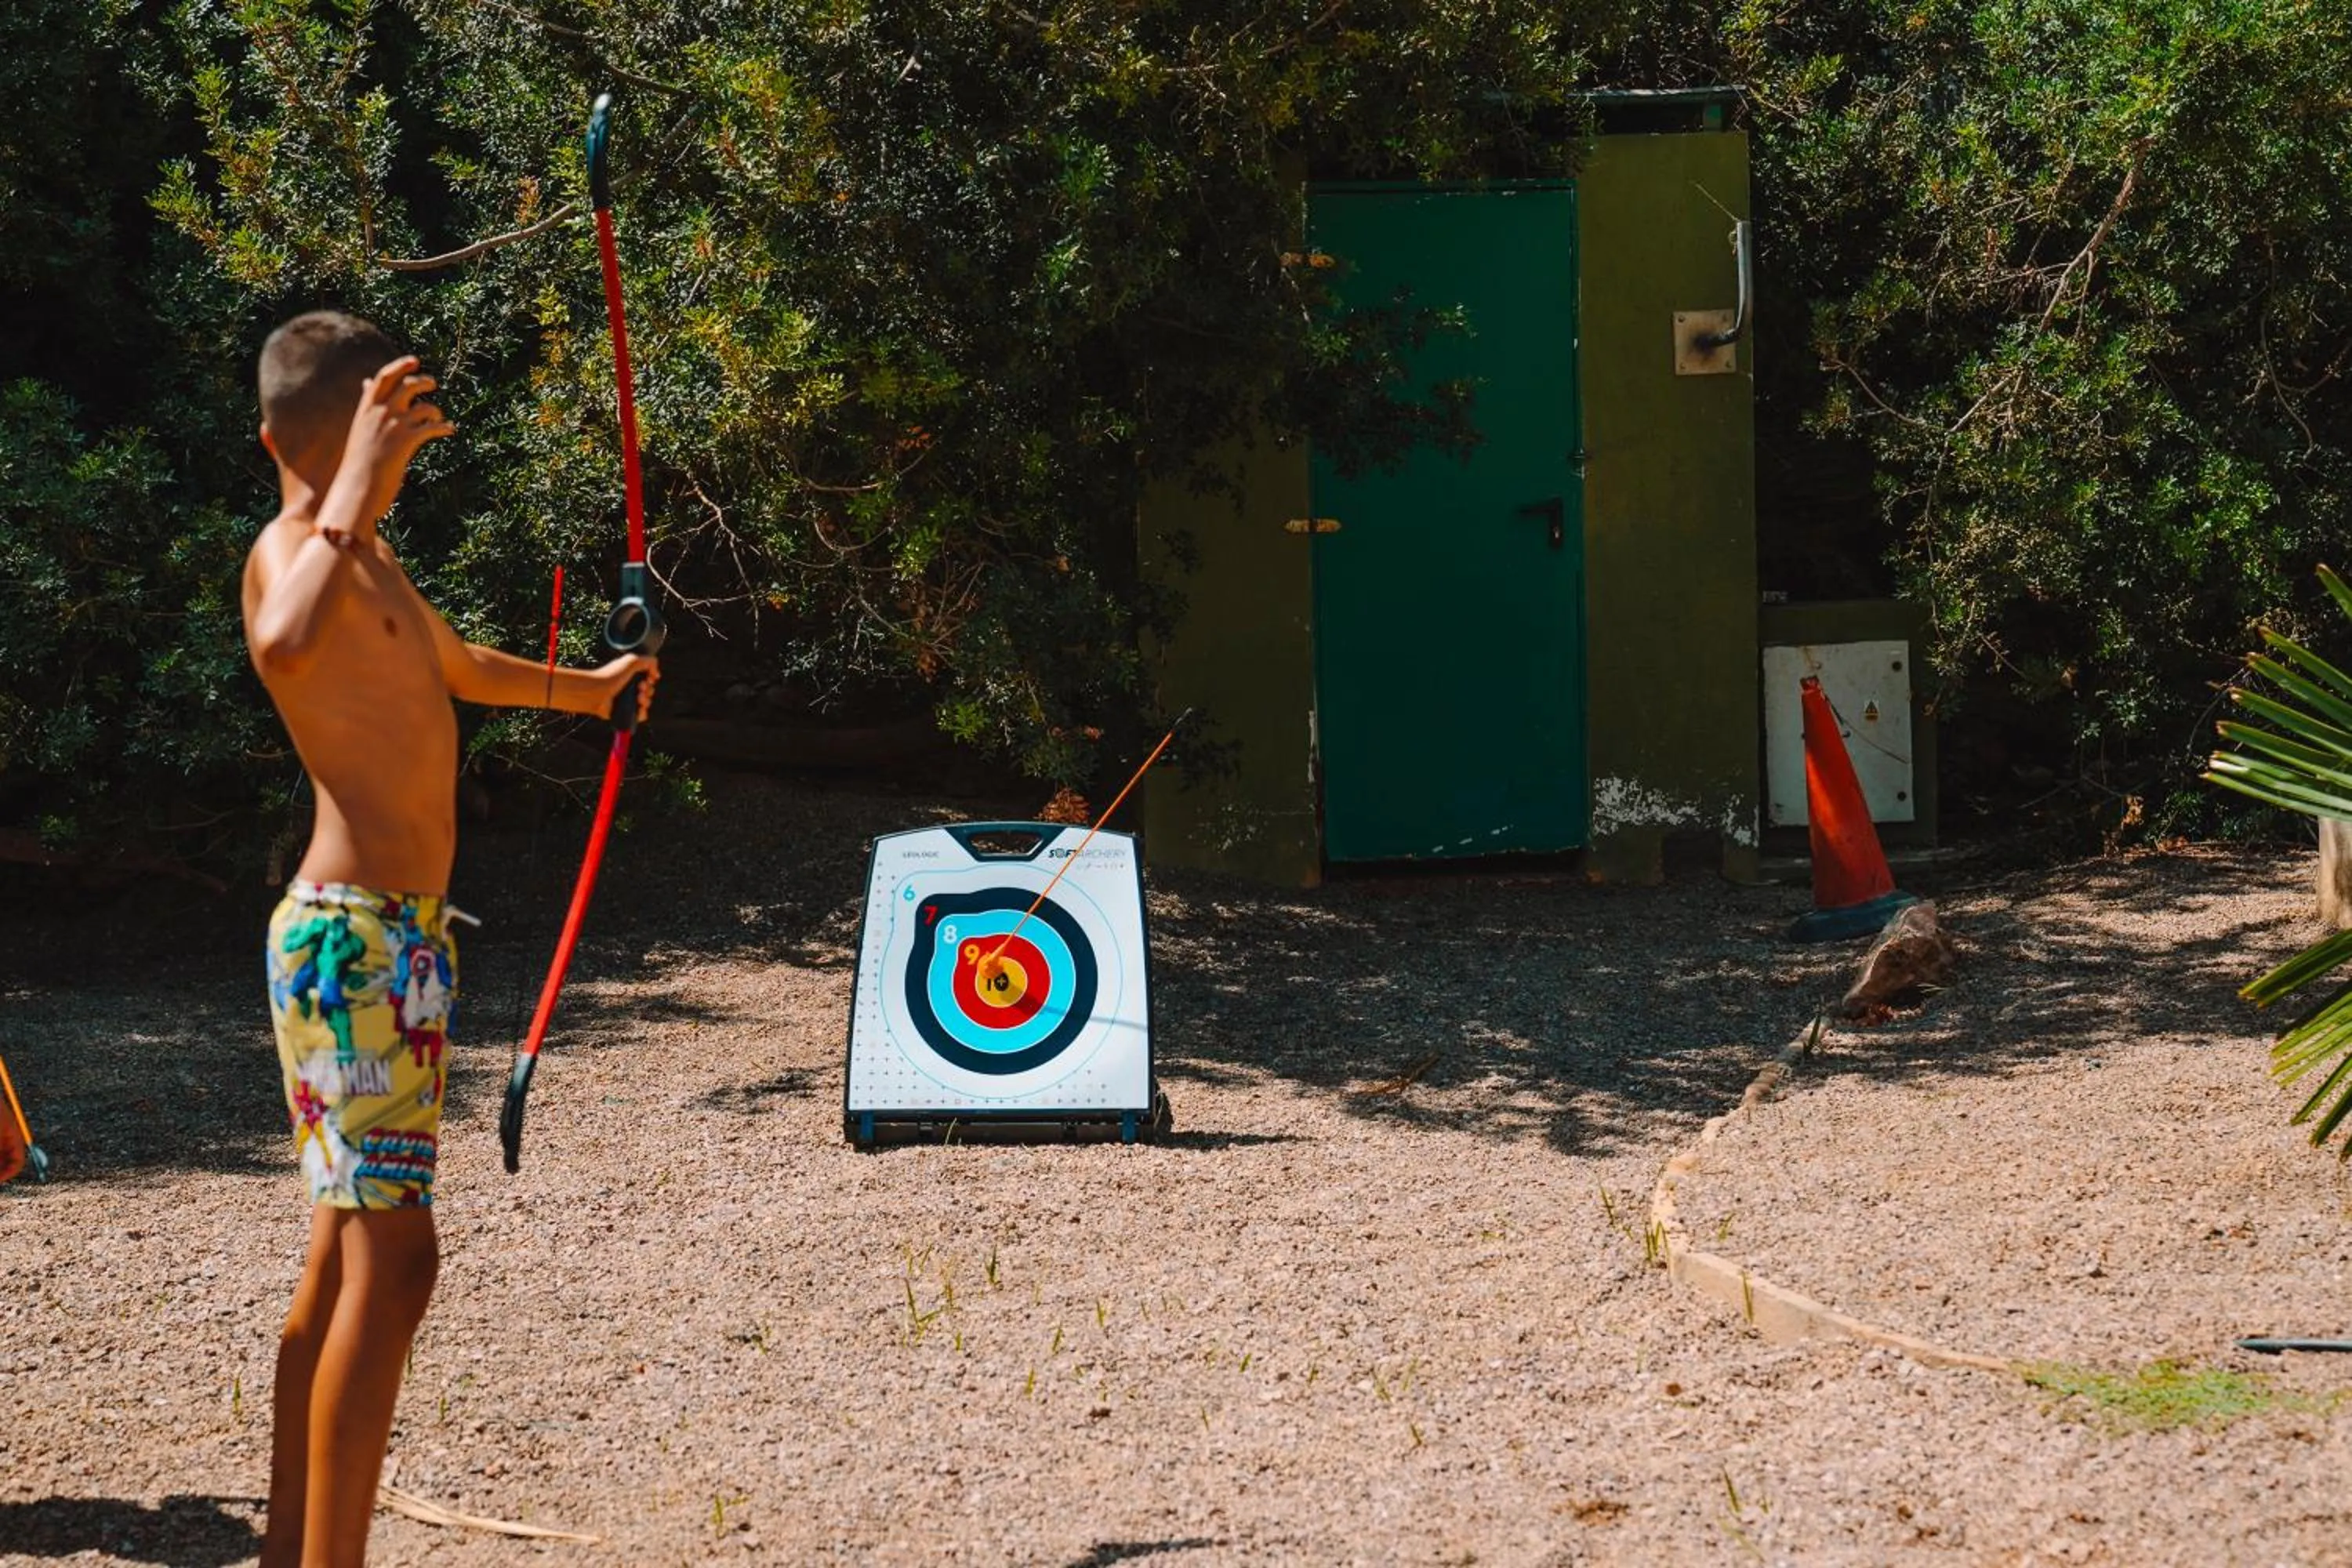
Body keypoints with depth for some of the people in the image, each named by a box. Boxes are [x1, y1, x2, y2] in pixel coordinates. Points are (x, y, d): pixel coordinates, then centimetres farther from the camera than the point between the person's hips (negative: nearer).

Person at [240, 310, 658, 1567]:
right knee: (388, 1254, -14)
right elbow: (285, 649, -39)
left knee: (347, 1254, 13)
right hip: (356, 938, -10)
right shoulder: (289, 549, -12)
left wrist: (584, 687, 55)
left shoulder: (371, 561, 18)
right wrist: (355, 492, -35)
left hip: (397, 938, 10)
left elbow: (456, 666, 40)